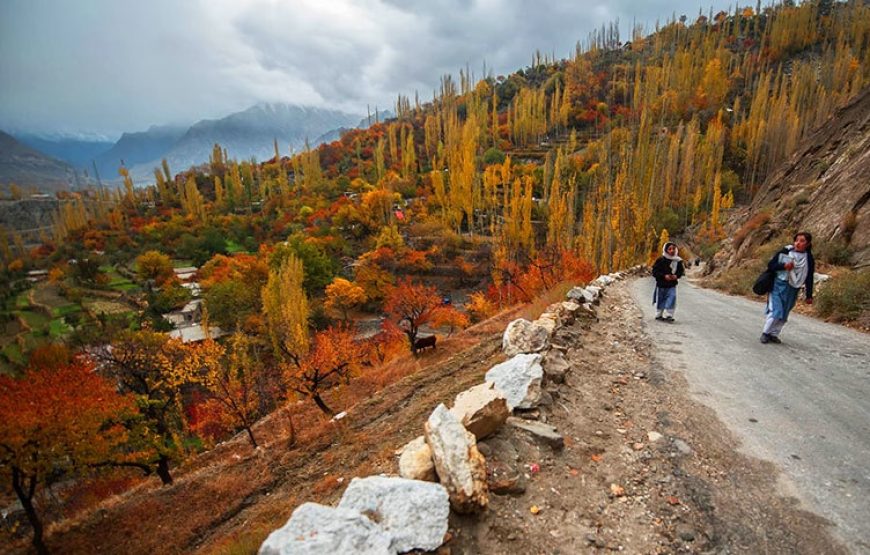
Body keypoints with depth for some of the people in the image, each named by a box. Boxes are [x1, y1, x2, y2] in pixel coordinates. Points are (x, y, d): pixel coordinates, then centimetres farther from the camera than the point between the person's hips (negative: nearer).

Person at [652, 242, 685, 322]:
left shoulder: (678, 261, 0)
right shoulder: (661, 260, -12)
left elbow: (681, 271, 11)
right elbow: (655, 272, -12)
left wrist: (676, 276, -10)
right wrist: (664, 276, -23)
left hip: (672, 286, 2)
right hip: (661, 285, -2)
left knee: (672, 298, -15)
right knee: (661, 300, 10)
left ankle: (667, 315, -8)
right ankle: (659, 315, 29)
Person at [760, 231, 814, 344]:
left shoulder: (809, 259, 1)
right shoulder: (785, 252, -3)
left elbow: (809, 279, 5)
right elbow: (770, 265, 0)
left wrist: (809, 296, 5)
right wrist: (784, 266, -18)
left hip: (792, 290, 3)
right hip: (778, 285, -2)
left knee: (784, 315, 7)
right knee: (775, 311, -10)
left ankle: (773, 334, 19)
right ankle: (765, 333, 3)